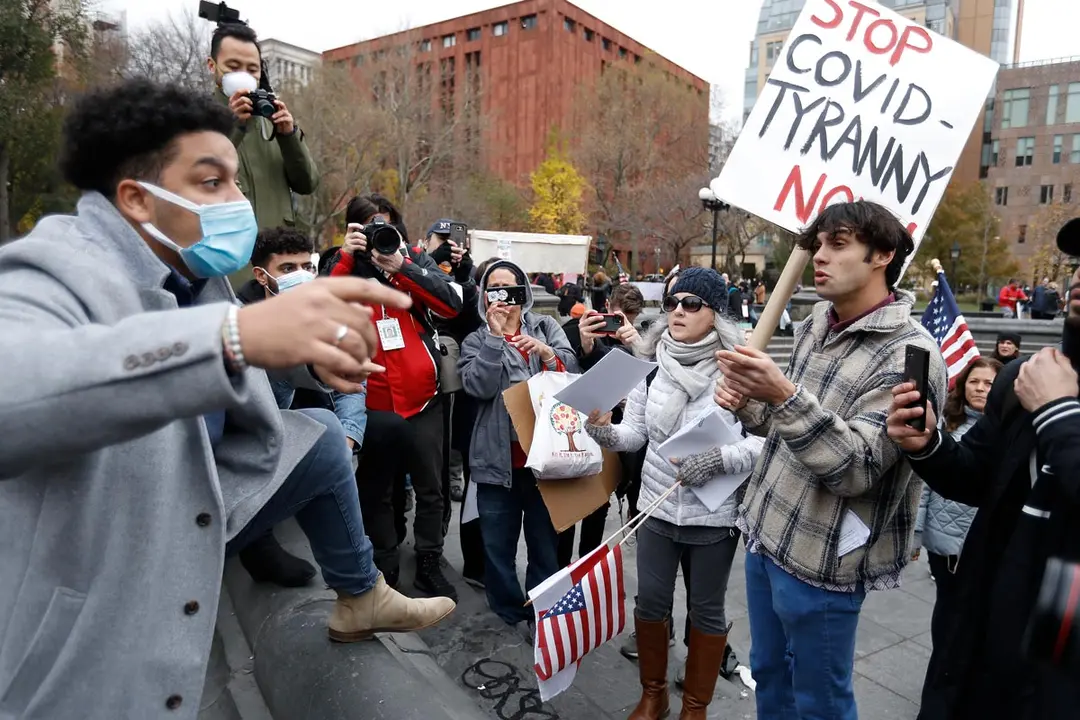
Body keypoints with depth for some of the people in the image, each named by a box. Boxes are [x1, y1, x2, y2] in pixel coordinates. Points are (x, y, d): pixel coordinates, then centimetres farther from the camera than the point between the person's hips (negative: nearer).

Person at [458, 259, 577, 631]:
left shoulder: (546, 327, 8)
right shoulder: (477, 341, 7)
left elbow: (572, 369, -4)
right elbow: (479, 386, -11)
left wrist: (547, 353, -22)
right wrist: (495, 336, -14)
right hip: (498, 457, 0)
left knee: (545, 539, 12)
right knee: (498, 543, 10)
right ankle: (508, 615, 28)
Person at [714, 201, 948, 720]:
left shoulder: (910, 354, -18)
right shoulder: (814, 327, 5)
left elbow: (854, 468, -26)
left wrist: (785, 396, -39)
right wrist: (748, 404, -5)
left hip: (820, 560, -7)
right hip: (765, 536, 7)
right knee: (768, 675, 24)